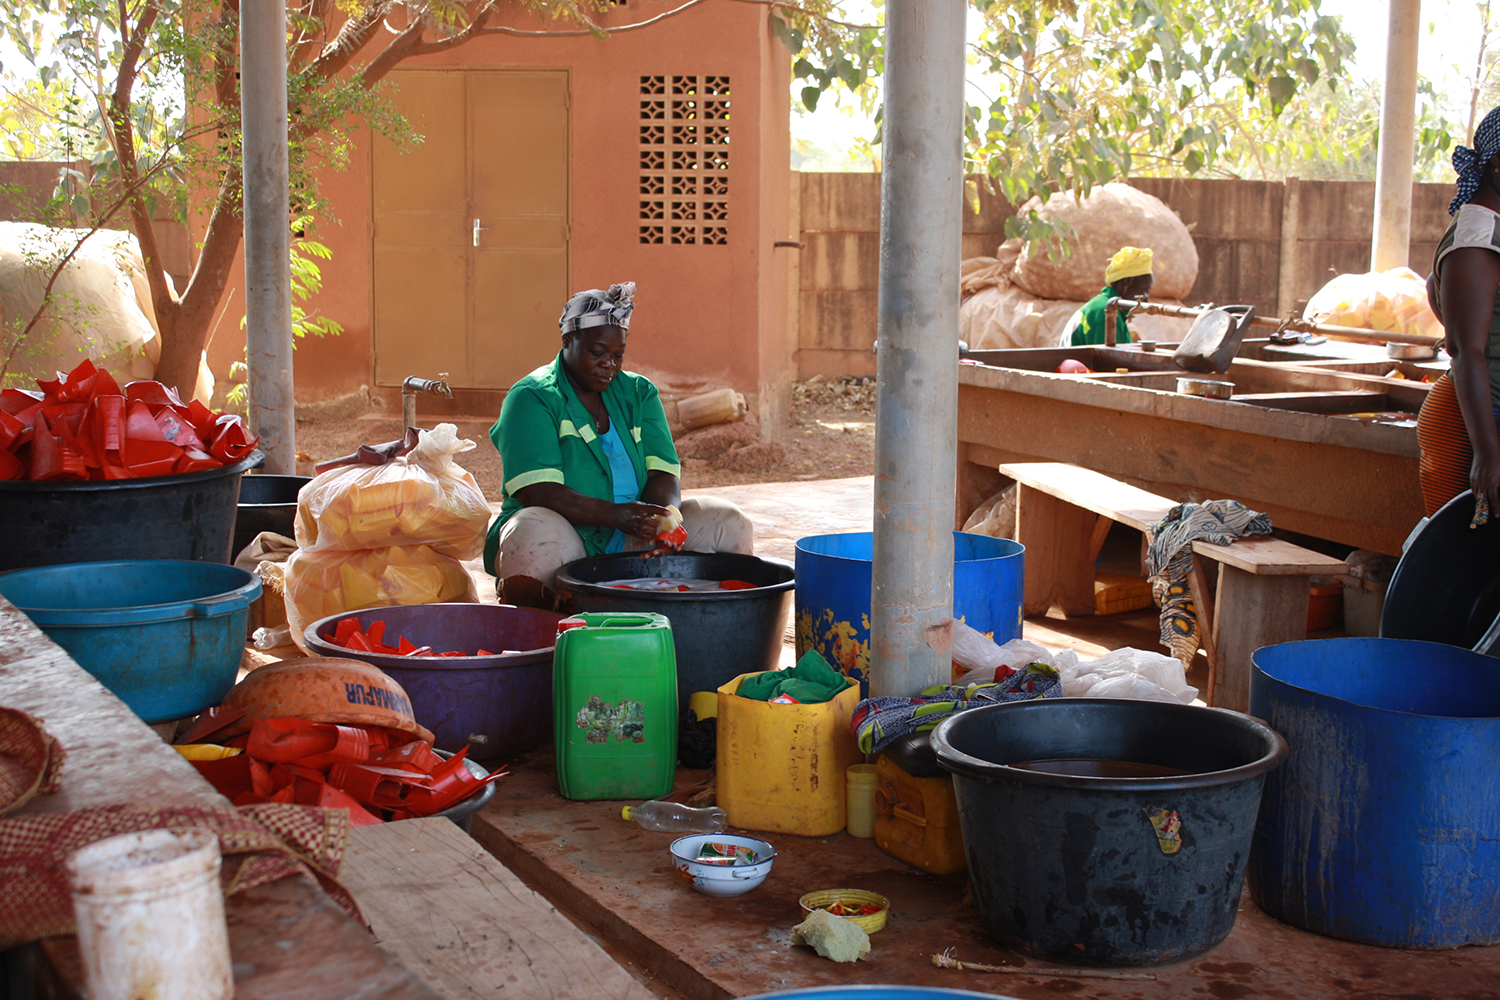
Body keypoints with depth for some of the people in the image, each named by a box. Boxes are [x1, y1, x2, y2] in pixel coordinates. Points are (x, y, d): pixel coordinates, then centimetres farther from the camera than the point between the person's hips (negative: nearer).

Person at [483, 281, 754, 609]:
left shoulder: (639, 392, 13)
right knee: (535, 539, -40)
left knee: (731, 526, -13)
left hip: (633, 545, 5)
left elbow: (663, 474, 3)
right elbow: (538, 492, -17)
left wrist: (661, 518, -22)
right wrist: (616, 514, -31)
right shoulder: (531, 398, -4)